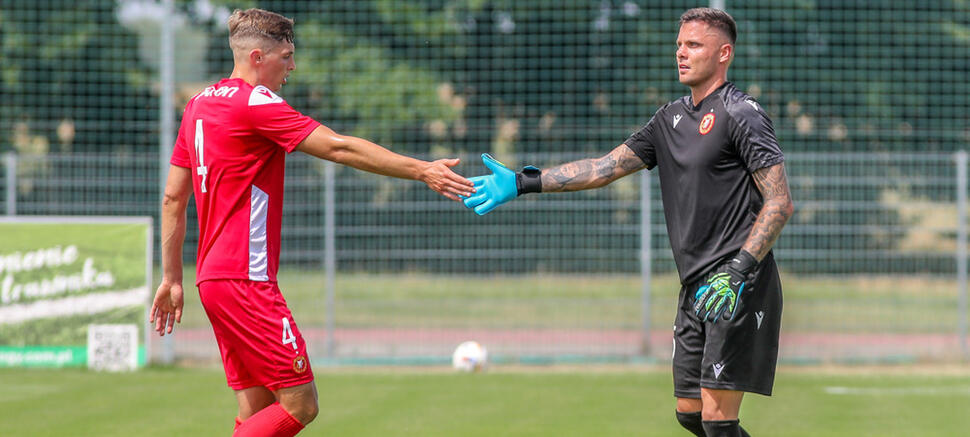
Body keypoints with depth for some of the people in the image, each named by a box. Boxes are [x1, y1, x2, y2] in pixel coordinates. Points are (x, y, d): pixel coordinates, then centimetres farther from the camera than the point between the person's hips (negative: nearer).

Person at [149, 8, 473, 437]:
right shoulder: (255, 103, -11)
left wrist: (172, 278, 22)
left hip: (211, 276, 10)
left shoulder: (199, 104, 16)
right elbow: (339, 148, -16)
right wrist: (421, 170, -15)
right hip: (245, 282, -10)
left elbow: (173, 198, 19)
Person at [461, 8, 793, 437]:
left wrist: (739, 270, -23)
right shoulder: (670, 118, 17)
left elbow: (780, 202, -14)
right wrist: (523, 182, 8)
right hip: (696, 288, 9)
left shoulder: (741, 115, -8)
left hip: (738, 289, -9)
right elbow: (605, 167, 16)